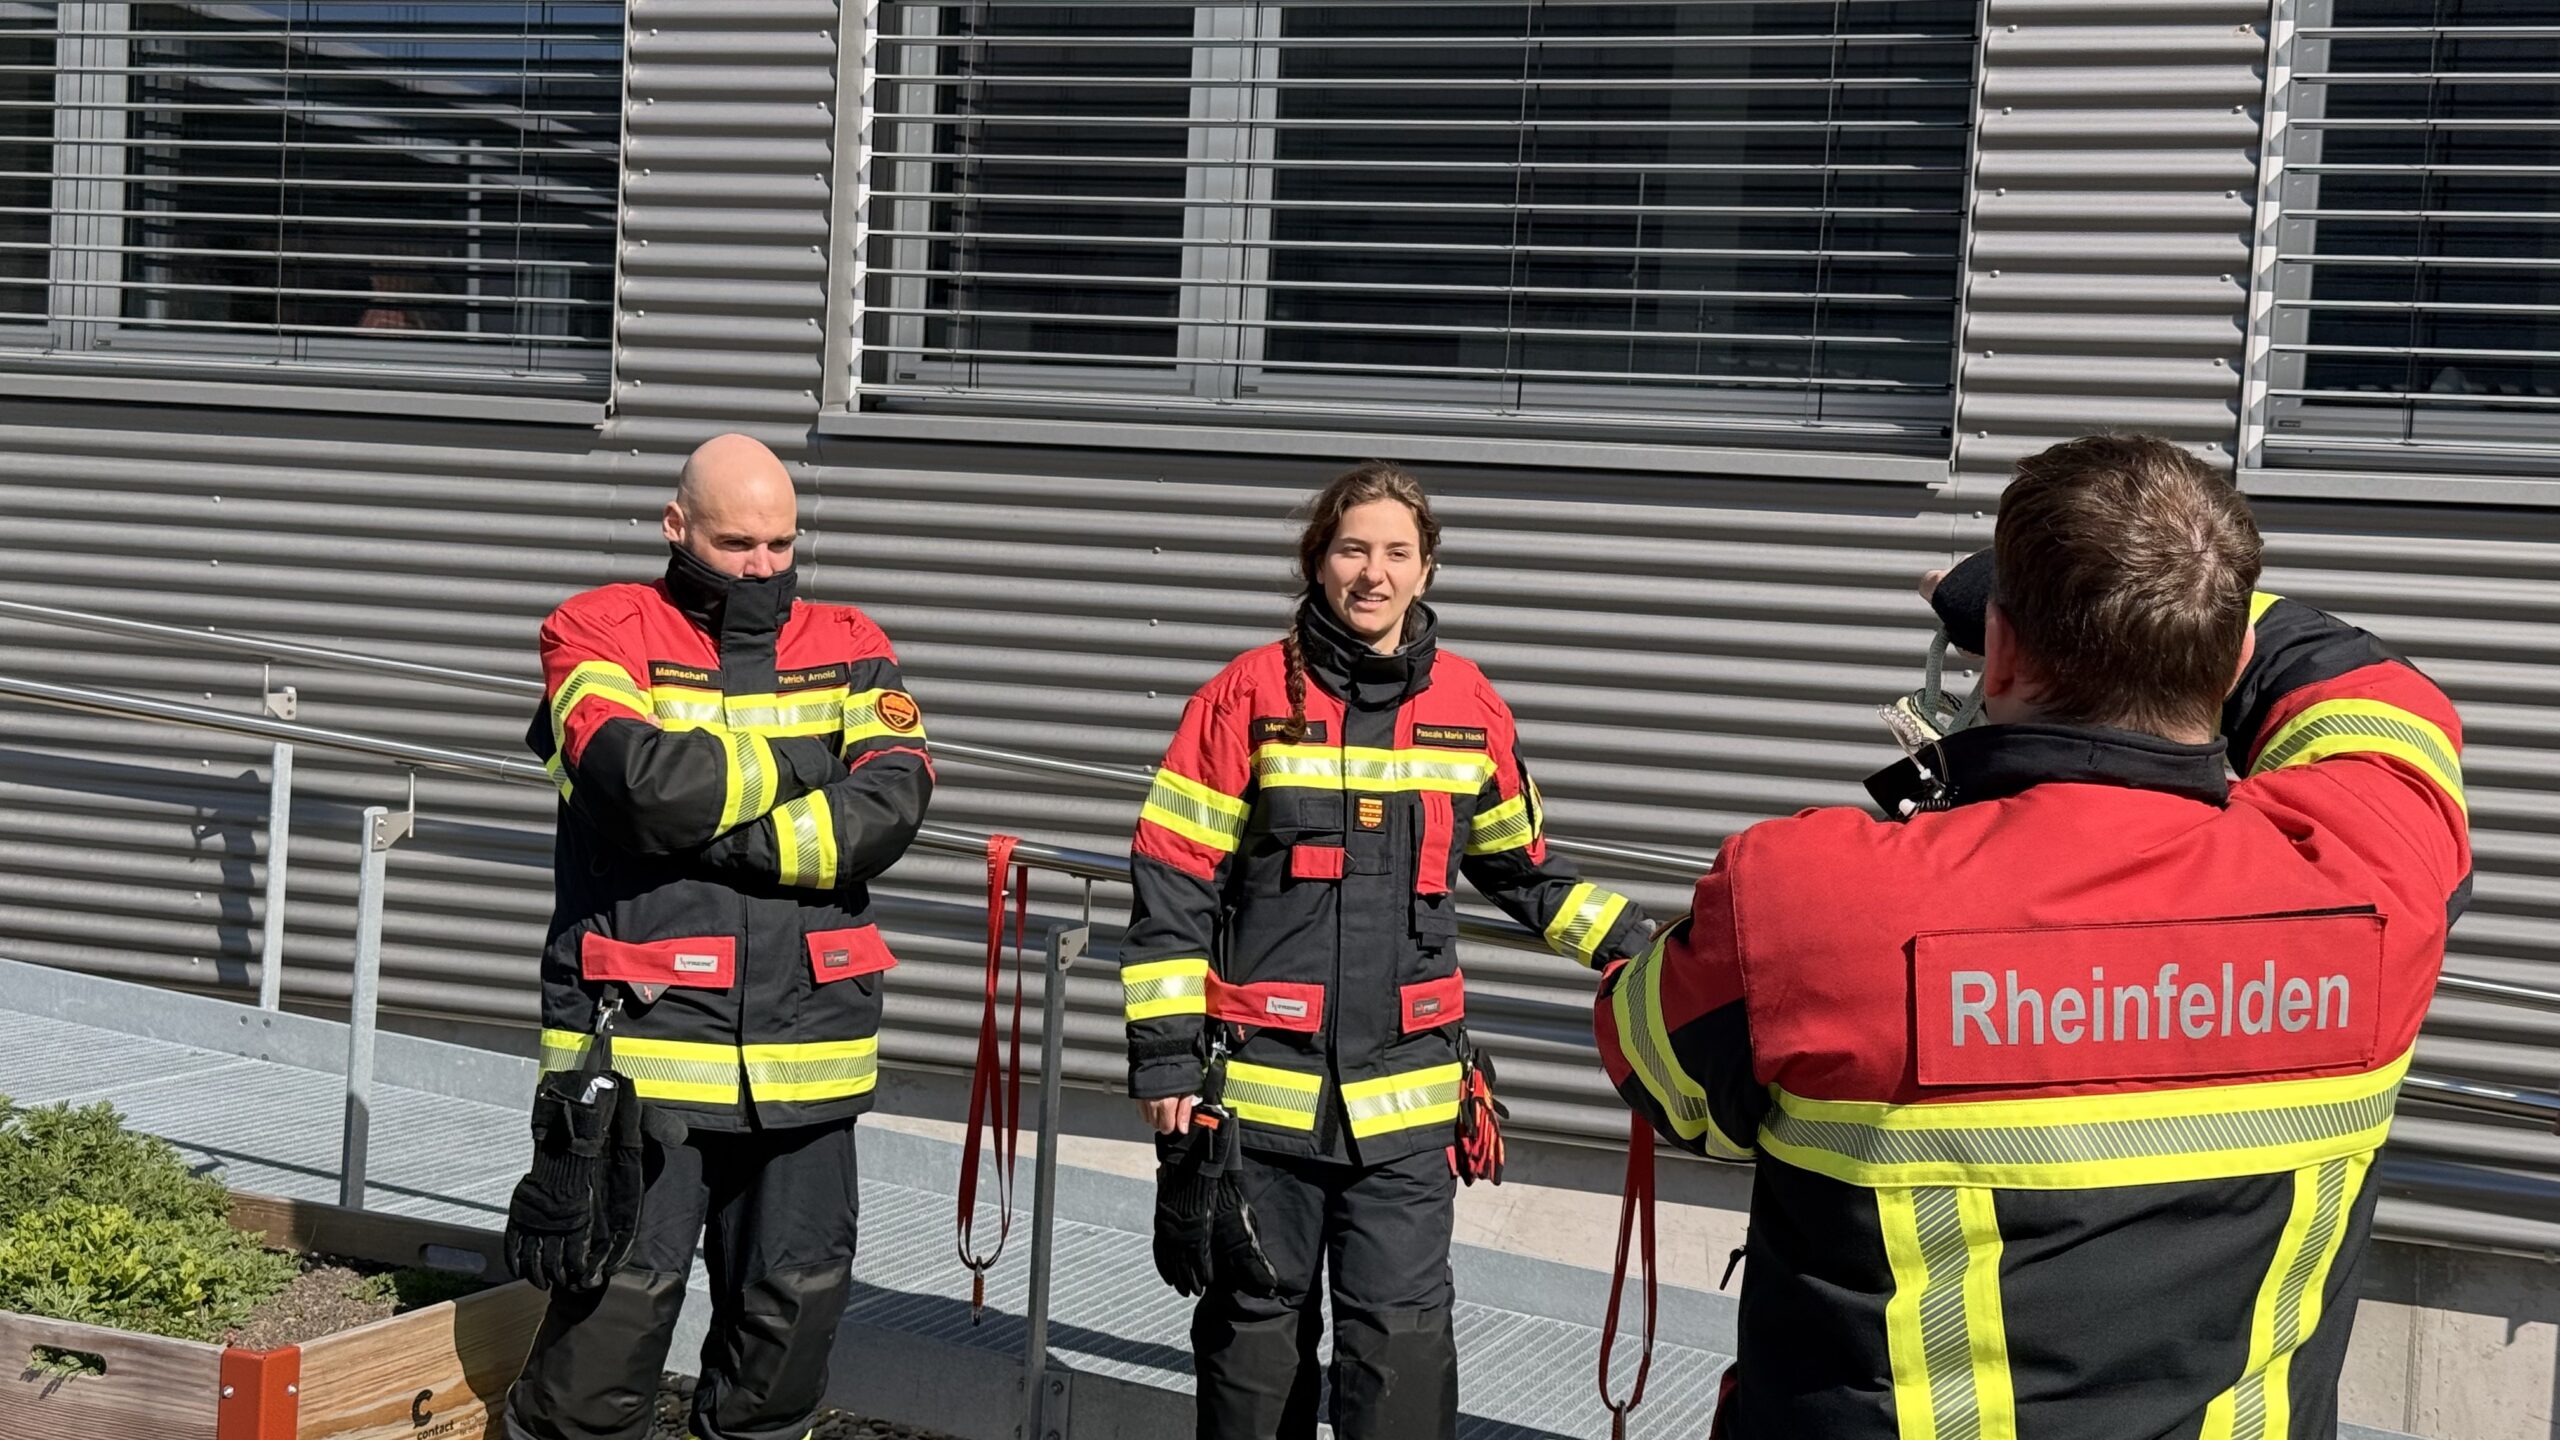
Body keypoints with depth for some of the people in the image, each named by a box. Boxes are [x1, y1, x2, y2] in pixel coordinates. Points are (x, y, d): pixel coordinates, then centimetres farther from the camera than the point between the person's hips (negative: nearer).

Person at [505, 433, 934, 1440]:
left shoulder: (847, 649, 9)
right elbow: (646, 780, -19)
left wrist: (724, 838, -16)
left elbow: (893, 803, -8)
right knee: (619, 1292, 1)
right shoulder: (601, 633, 0)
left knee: (799, 1295, 12)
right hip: (644, 1034, -3)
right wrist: (797, 760, -7)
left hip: (804, 1045, 4)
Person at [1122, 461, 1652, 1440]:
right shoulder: (1250, 695, -3)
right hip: (1258, 1081, -1)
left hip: (1407, 1095, 1)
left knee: (1401, 1337, -1)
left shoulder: (1469, 706, 5)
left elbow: (1519, 862, 20)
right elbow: (1171, 883, -3)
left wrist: (1623, 941, 9)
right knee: (1254, 1323, 12)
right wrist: (1165, 1053, -6)